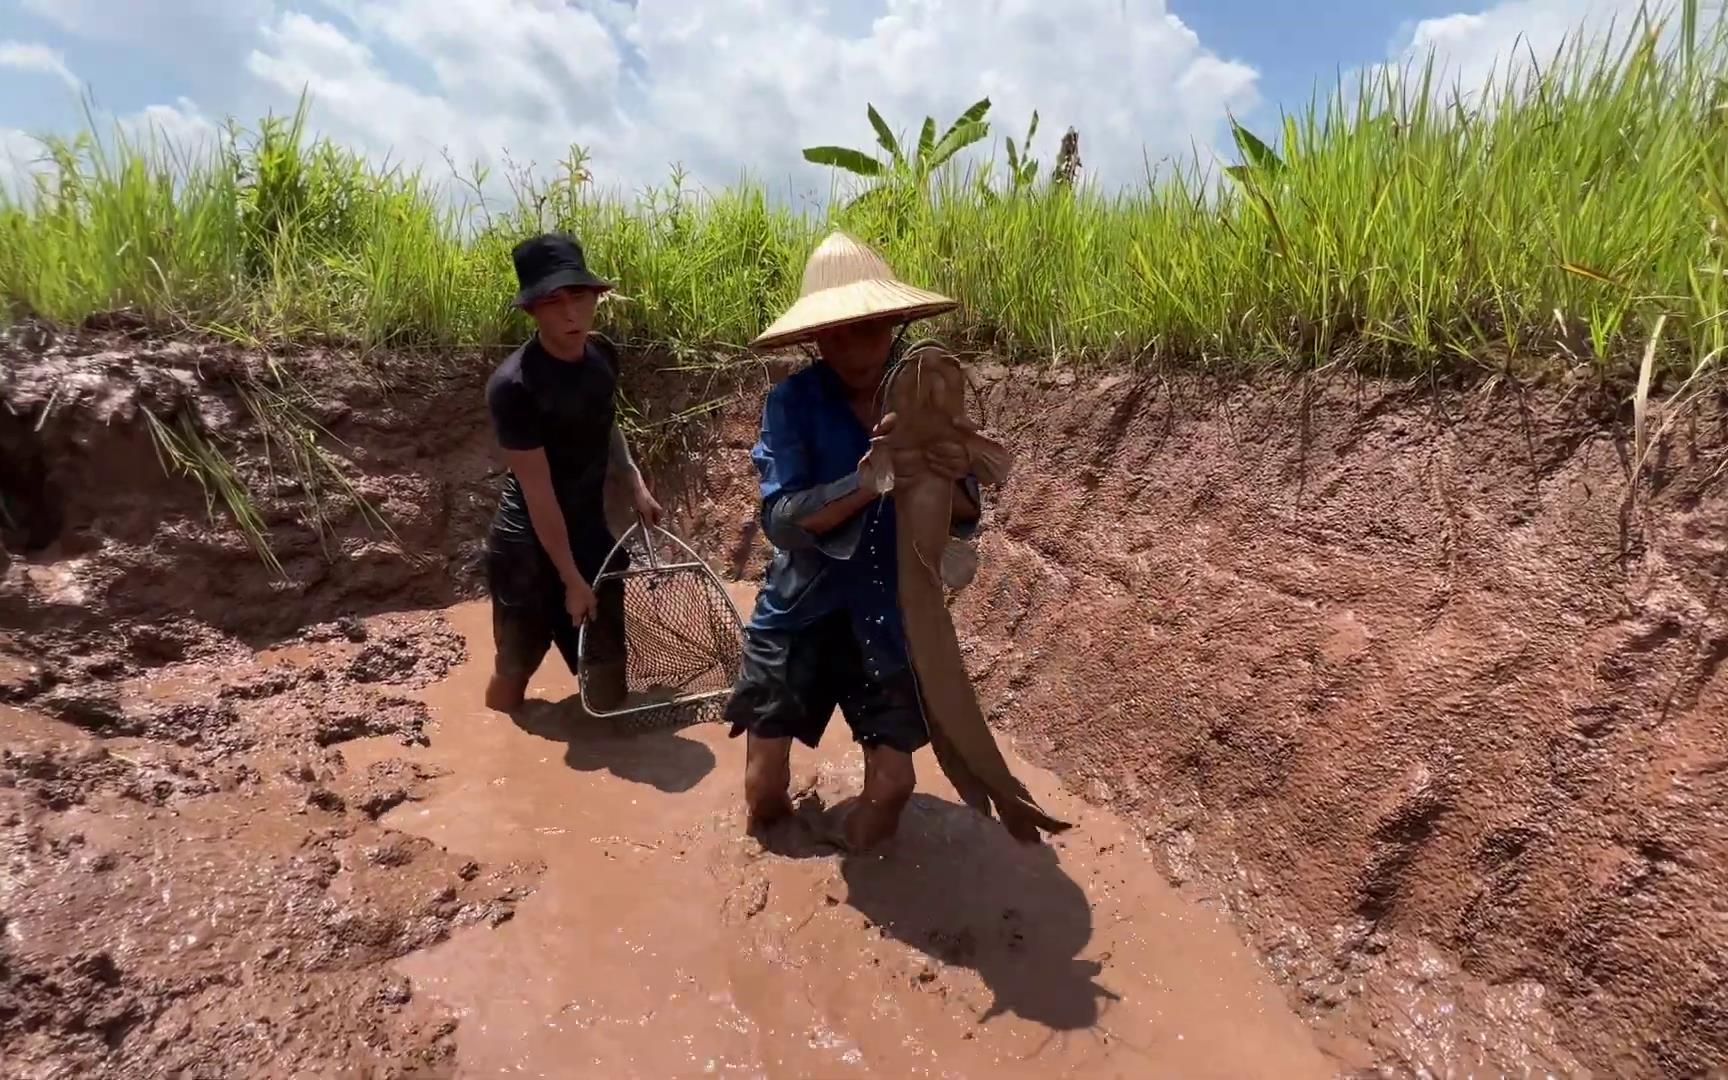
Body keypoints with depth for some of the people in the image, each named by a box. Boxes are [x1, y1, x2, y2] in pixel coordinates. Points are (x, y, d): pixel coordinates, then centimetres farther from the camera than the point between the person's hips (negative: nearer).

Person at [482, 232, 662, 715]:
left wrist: (634, 480, 5)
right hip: (527, 547, -6)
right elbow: (538, 492, -21)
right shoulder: (513, 384, -26)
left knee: (609, 672, 13)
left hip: (591, 534, 6)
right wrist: (571, 579, -15)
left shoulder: (603, 355, -5)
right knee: (513, 673, 12)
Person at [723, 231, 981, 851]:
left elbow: (962, 524, -3)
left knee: (890, 788, 0)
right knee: (763, 793, 5)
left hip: (890, 620, 1)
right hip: (799, 617, -1)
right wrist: (865, 482, -37)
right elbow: (779, 518, -22)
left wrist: (957, 482, -26)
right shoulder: (792, 404, -12)